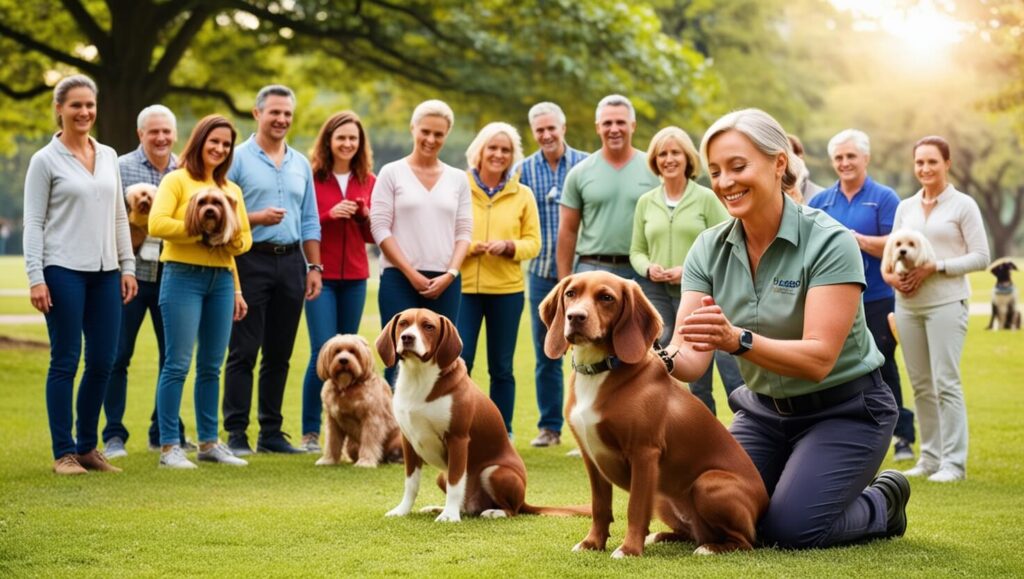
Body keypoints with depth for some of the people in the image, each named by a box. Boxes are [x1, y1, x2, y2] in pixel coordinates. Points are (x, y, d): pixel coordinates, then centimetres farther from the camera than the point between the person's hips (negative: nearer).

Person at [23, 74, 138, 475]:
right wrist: (35, 278, -13)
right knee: (66, 362, -2)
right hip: (64, 270, -5)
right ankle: (63, 453, 6)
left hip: (105, 272, 5)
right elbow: (33, 223, -6)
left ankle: (87, 446, 18)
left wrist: (127, 266, 10)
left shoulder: (108, 157, 12)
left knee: (102, 362, 5)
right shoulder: (45, 160, -3)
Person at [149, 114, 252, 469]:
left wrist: (234, 255, -4)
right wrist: (201, 231, -14)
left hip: (221, 280, 6)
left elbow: (244, 240, 17)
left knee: (211, 366, 9)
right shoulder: (177, 180, -1)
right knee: (178, 364, -6)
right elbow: (157, 224, -15)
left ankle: (209, 442, 17)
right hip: (183, 277, -6)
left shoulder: (231, 189, 16)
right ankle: (169, 447, -3)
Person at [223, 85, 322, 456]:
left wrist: (314, 266, 10)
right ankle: (236, 433, 0)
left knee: (279, 353, 8)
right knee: (243, 352, -4)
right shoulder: (237, 159, -1)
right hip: (251, 261, -5)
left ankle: (271, 432, 14)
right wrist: (256, 218, -18)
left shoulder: (300, 164, 15)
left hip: (291, 262, 5)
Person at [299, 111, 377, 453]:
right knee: (324, 351, -9)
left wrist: (365, 215, -7)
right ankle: (310, 431, -1)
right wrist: (329, 214, -17)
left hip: (355, 275, 4)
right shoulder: (311, 177, -3)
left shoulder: (368, 181, 8)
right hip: (321, 274, -4)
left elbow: (372, 236, 12)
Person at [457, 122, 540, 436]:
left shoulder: (523, 195, 7)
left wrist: (508, 246, -13)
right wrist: (468, 247, -16)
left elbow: (533, 243, 6)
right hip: (464, 286, -2)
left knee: (501, 367, 8)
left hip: (507, 289, 2)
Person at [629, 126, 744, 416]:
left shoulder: (706, 198, -1)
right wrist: (648, 268, -8)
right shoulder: (646, 202, 10)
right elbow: (636, 251, 13)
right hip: (656, 294, 3)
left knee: (699, 379, -1)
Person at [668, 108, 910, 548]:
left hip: (842, 409, -5)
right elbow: (690, 356, -16)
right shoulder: (709, 249, -7)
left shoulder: (829, 242, -22)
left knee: (790, 529, -21)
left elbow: (819, 358, -30)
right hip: (763, 409, 6)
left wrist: (739, 340, -47)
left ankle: (883, 503, 12)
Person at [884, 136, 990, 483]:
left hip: (946, 302, -5)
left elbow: (981, 257, -6)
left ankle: (953, 462, -5)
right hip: (908, 304, 5)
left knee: (946, 383, -9)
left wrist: (934, 267, -15)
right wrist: (890, 274, -5)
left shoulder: (963, 205, -1)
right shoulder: (905, 207, 14)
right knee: (920, 385, 8)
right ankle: (930, 457, 17)